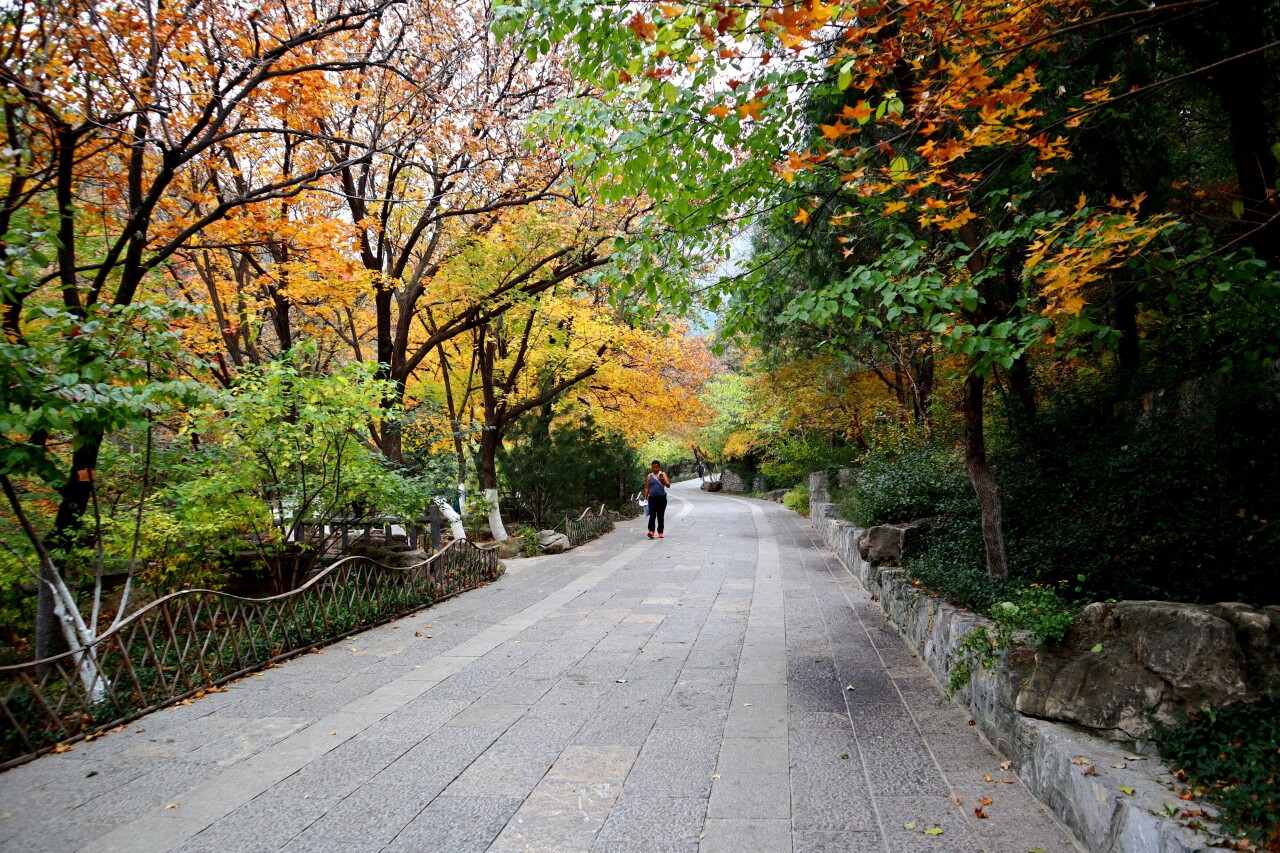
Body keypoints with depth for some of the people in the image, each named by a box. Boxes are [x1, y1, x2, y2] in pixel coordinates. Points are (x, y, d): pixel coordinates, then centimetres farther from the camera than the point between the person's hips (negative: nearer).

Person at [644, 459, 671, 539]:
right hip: (652, 498, 0)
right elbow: (647, 488, 12)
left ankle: (660, 532, 13)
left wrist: (663, 480, -21)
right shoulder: (649, 476, 10)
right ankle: (651, 531, -22)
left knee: (661, 516, 6)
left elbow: (668, 486, -2)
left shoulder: (663, 474, 6)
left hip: (662, 498, 0)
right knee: (652, 515, -13)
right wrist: (645, 498, 5)